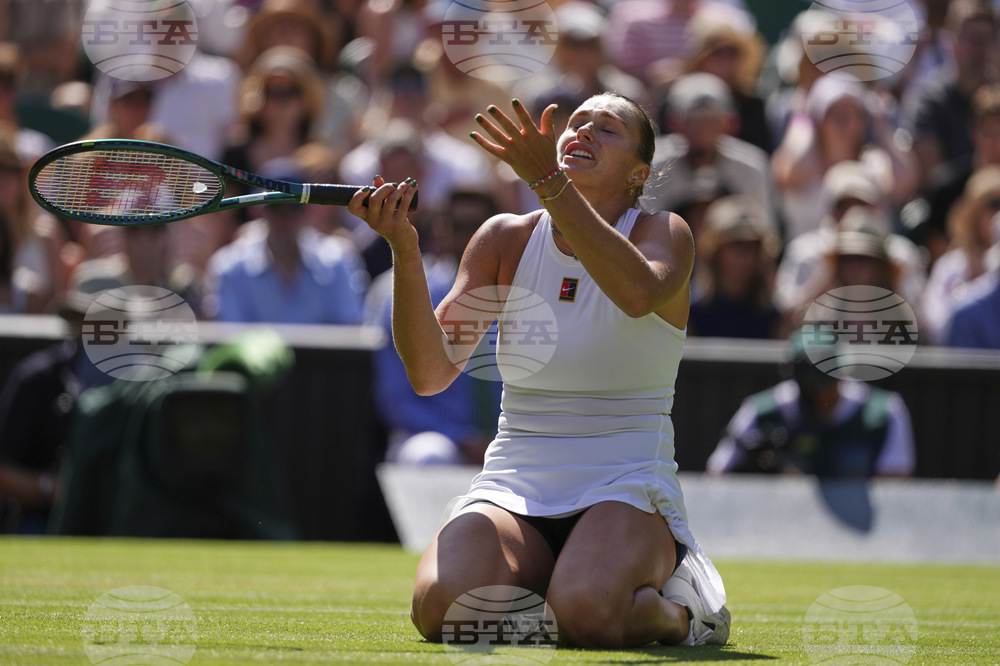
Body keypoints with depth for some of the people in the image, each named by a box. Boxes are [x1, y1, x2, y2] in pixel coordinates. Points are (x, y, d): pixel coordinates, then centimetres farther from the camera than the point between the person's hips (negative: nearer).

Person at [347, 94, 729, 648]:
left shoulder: (664, 234, 0)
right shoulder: (505, 239, 7)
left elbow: (639, 293, -28)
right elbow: (431, 373, -3)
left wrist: (547, 180, -36)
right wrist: (405, 250, -18)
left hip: (625, 492, -3)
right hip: (511, 492, 3)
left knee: (587, 615, -36)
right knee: (442, 607, -29)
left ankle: (674, 609, 0)